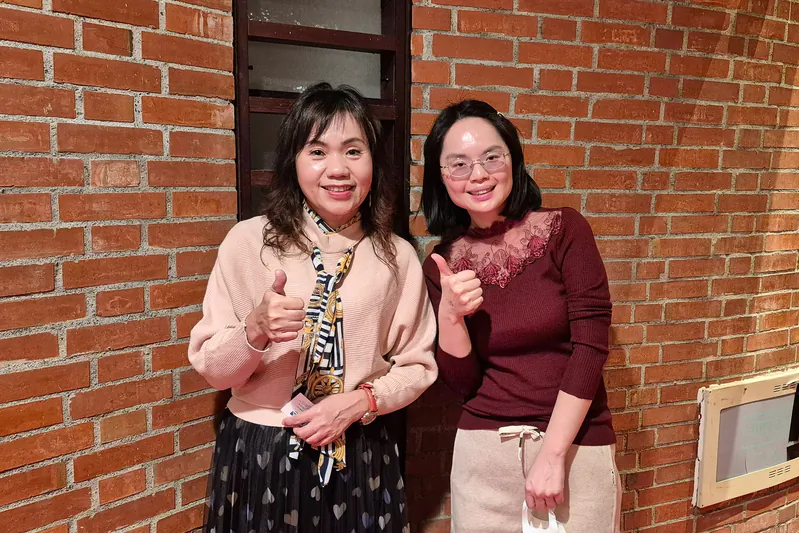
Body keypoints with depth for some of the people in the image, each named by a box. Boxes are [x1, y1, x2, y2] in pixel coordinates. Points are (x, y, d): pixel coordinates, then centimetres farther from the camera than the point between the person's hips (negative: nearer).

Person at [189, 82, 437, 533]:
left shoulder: (397, 256, -4)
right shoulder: (250, 241, -10)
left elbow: (417, 365, 3)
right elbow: (211, 368, -6)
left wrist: (360, 401, -13)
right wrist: (256, 330, -25)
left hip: (360, 459, 1)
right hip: (259, 459, -1)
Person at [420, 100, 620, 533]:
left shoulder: (565, 230, -7)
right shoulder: (442, 266, -1)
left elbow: (591, 345, -12)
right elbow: (463, 383, -1)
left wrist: (552, 454, -14)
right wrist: (450, 315, -18)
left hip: (576, 449, -2)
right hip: (484, 453, 2)